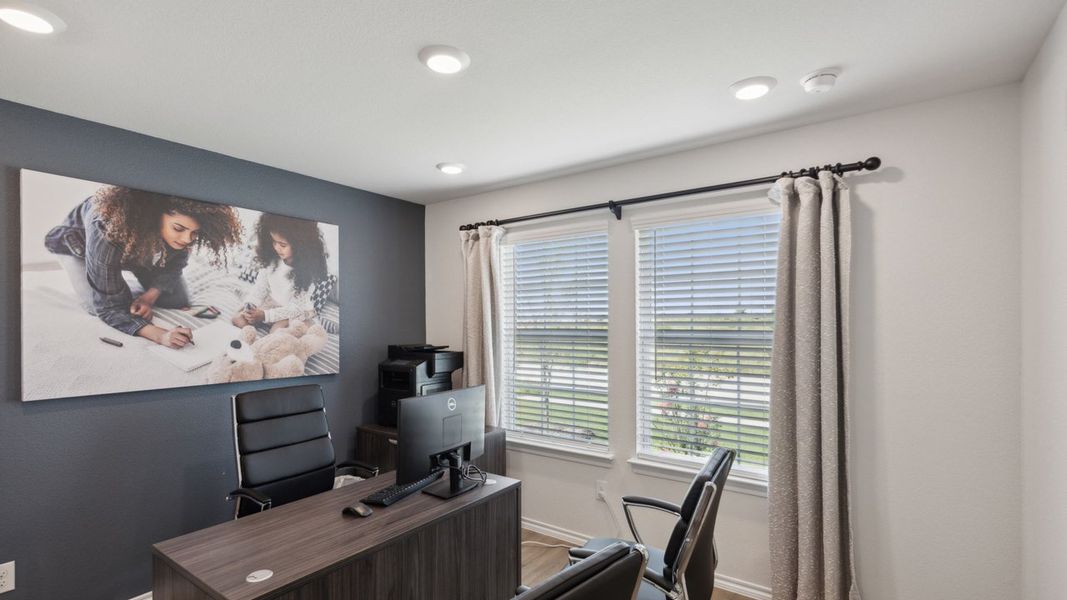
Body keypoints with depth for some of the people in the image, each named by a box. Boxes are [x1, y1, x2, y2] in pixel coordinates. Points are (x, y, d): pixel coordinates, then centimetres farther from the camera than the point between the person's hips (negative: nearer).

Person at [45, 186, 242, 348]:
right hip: (80, 244, -3)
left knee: (178, 301, -6)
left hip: (142, 246, 3)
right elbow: (109, 307, -39)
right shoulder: (106, 234, -45)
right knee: (99, 305, -21)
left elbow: (174, 264, -11)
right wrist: (159, 335, -55)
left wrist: (151, 295, -27)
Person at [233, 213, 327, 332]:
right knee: (238, 319, -3)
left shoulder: (306, 271, -26)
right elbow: (260, 286, 1)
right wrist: (250, 305, -18)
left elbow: (296, 308, -22)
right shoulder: (272, 260, -10)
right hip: (272, 303, 6)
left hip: (297, 311, -6)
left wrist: (265, 315, -26)